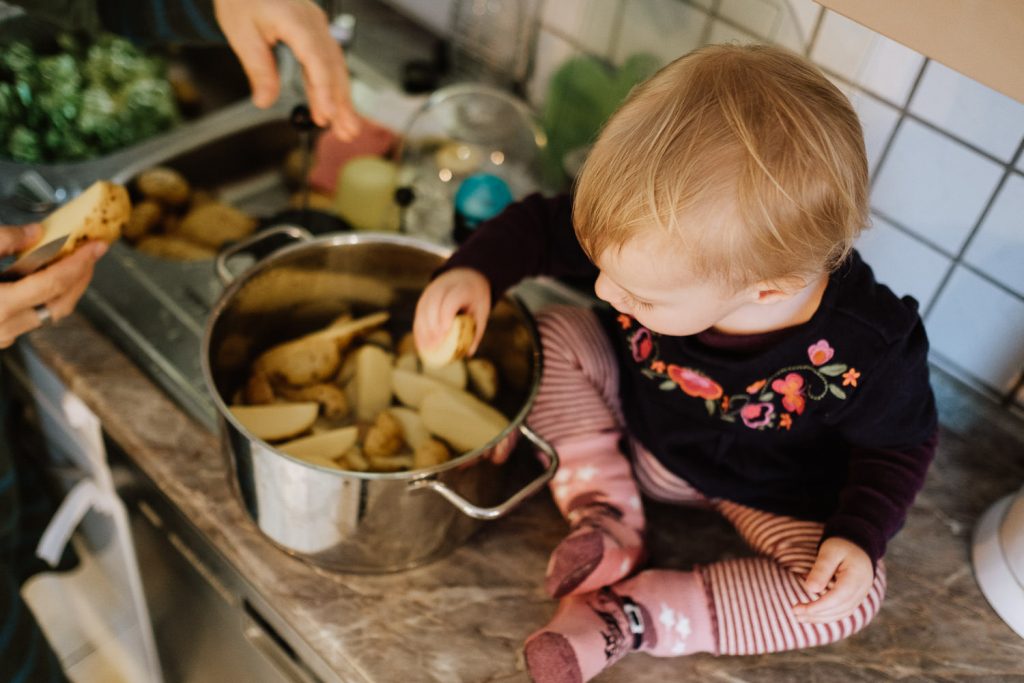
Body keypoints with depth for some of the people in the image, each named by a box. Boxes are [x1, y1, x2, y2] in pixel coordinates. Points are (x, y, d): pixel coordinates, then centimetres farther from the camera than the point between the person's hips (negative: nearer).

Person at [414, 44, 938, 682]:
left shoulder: (865, 353, -34)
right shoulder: (660, 236, -30)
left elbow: (900, 445, -13)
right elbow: (540, 226, -14)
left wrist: (859, 536, -27)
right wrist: (474, 271, -32)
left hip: (761, 493, -2)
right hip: (634, 427, 2)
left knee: (852, 594, -23)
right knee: (554, 336, -19)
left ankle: (626, 615, -19)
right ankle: (609, 529, -11)